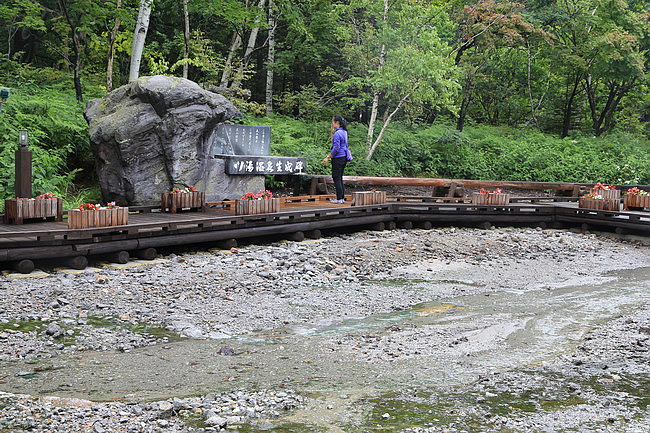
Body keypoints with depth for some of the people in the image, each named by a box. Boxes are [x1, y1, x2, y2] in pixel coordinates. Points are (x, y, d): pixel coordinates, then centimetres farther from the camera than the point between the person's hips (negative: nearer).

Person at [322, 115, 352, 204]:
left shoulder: (337, 133, -17)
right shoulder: (344, 132, 12)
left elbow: (336, 148, -21)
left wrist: (327, 157, -17)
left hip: (338, 158, -10)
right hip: (344, 157, 10)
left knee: (336, 178, -4)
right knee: (340, 178, 15)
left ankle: (339, 199, -3)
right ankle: (342, 197, 17)